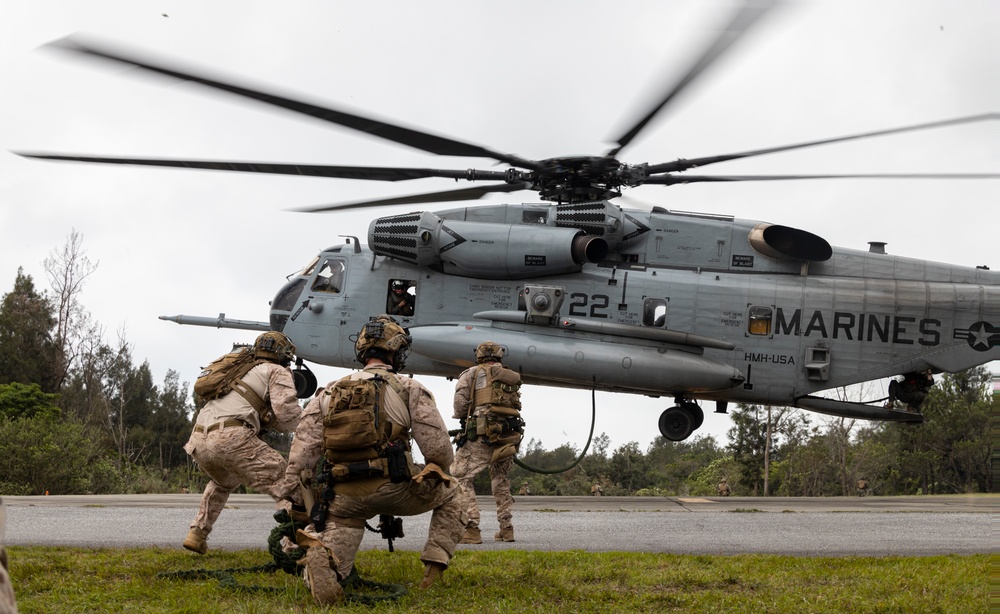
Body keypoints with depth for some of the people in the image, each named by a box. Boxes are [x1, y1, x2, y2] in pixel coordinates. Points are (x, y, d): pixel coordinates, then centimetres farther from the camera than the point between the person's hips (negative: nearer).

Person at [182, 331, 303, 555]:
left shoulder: (243, 371, 34)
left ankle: (197, 535, 31)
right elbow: (287, 415, -2)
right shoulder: (277, 372, 12)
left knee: (223, 482, 37)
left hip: (198, 442, 8)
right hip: (230, 439, -8)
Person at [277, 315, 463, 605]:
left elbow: (301, 453, 6)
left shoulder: (329, 393, 15)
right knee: (450, 497, 23)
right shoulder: (410, 390, 4)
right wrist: (437, 473, 23)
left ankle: (320, 556, -32)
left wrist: (293, 499, 9)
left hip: (344, 498, 2)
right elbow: (439, 450, 1)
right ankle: (435, 564, 9)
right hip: (394, 489, -2)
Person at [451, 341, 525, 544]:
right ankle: (506, 529, 23)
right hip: (509, 436, 6)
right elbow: (515, 405, 10)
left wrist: (462, 417, 15)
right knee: (501, 481, 23)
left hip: (481, 436, -5)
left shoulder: (473, 373, 5)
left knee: (461, 478, -2)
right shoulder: (512, 378, 19)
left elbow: (460, 402, -6)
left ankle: (471, 529, -13)